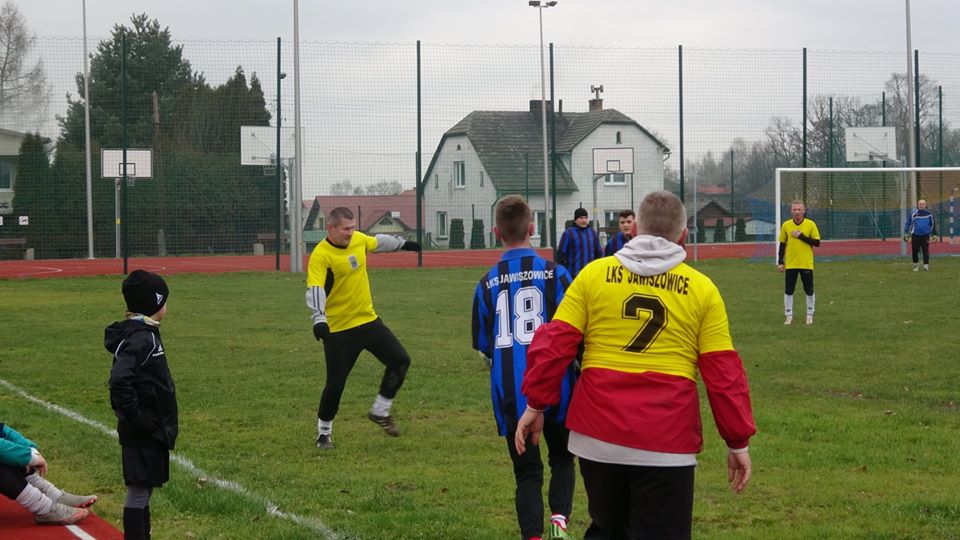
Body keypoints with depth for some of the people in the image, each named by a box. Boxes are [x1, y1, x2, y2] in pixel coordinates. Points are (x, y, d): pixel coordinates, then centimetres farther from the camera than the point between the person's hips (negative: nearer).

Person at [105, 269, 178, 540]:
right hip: (143, 434, -10)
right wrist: (136, 419, -23)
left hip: (152, 432, 10)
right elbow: (120, 382, -30)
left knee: (143, 491, 16)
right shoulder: (140, 339, -20)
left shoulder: (145, 335, 11)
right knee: (138, 492, -4)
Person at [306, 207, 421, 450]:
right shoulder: (321, 255, -19)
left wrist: (404, 244, 39)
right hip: (338, 329, -7)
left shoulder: (359, 239, 2)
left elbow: (378, 242, 25)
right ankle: (324, 432, 16)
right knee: (335, 383, -5)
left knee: (400, 360, 3)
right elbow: (315, 289, -30)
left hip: (368, 320, 7)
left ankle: (380, 411, 21)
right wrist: (319, 318, -45)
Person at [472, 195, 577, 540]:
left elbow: (482, 346, 8)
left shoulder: (487, 284, 2)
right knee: (562, 458, 19)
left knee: (526, 471, 12)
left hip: (511, 393, 1)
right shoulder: (554, 274, -5)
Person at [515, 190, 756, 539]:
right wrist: (738, 442, 7)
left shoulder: (594, 274, 3)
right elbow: (723, 373, 0)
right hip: (666, 444, -2)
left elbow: (554, 343, -1)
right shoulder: (701, 289, 1)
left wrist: (536, 404, 9)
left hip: (598, 436, 2)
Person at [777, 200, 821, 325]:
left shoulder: (810, 224, -3)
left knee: (809, 291, 5)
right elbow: (782, 245, 8)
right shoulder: (786, 225, 2)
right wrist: (780, 262, 3)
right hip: (790, 264, 1)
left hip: (806, 264, -1)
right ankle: (788, 316, 12)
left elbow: (817, 243, -6)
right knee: (788, 291, 2)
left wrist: (801, 236, -14)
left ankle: (810, 315, 20)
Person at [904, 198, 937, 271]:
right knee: (914, 251, 3)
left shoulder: (929, 214, 4)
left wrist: (934, 234, 14)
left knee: (926, 251, -9)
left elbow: (933, 224, 14)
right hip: (915, 236, 0)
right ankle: (916, 264, 22)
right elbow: (908, 223, 7)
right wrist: (906, 233, 3)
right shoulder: (914, 214, 1)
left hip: (925, 236, 0)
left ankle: (926, 265, -7)